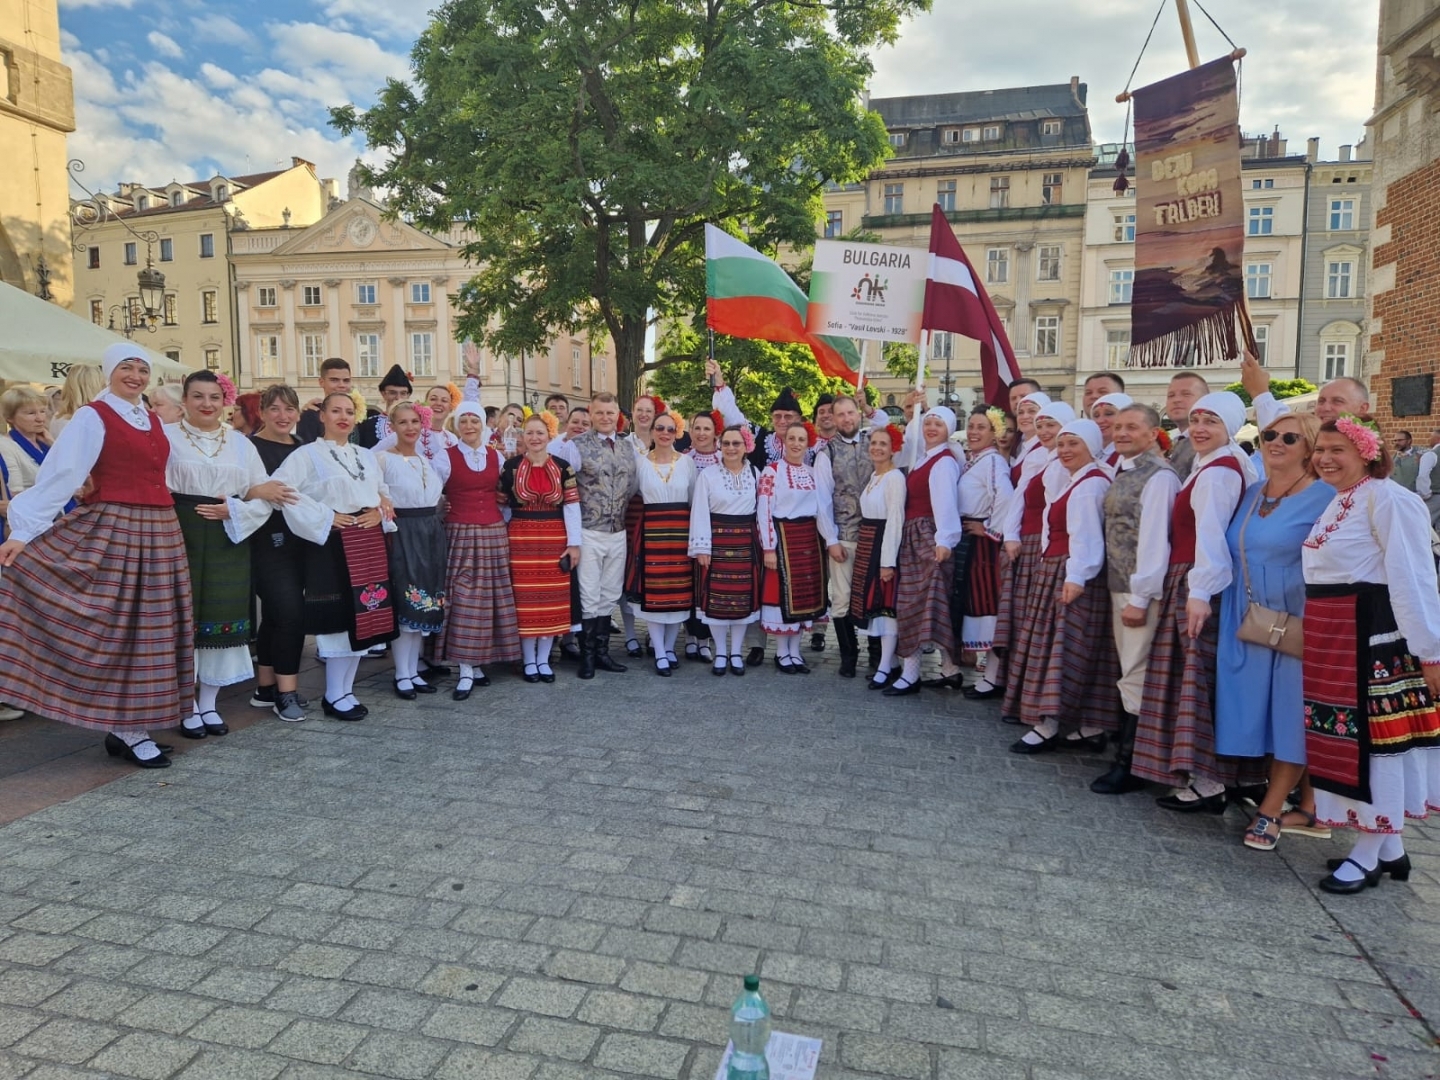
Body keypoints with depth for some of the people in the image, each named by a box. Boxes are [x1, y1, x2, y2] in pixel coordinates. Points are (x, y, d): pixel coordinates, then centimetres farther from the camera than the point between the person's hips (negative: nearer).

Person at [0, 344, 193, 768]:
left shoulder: (153, 422, 15)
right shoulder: (93, 416, -5)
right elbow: (60, 475, -13)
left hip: (158, 533, 7)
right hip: (112, 531, -7)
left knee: (148, 628, 9)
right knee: (117, 628, -1)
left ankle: (129, 725, 19)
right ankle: (126, 730, 8)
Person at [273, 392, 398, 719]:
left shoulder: (367, 456, 17)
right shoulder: (307, 455, -2)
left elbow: (384, 492, 23)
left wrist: (380, 512, 1)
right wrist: (324, 517, -16)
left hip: (369, 542, 6)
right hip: (333, 544, -6)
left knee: (365, 615, 7)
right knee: (340, 617, -6)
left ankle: (346, 690, 18)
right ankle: (334, 695, 7)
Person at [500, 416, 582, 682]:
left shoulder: (562, 468, 3)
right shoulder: (510, 466, 1)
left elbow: (572, 506, 1)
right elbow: (502, 504, 6)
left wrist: (574, 542, -4)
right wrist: (506, 538, 2)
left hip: (555, 539, 1)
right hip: (522, 539, -1)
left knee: (552, 599, 4)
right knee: (525, 599, 1)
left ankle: (543, 659, 16)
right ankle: (529, 660, 14)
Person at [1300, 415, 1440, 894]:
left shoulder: (1387, 499, -13)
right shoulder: (1336, 502, 16)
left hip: (1374, 632, -10)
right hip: (1331, 636, 10)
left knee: (1376, 733, 0)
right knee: (1351, 735, 13)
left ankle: (1369, 854, 11)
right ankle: (1391, 848, 27)